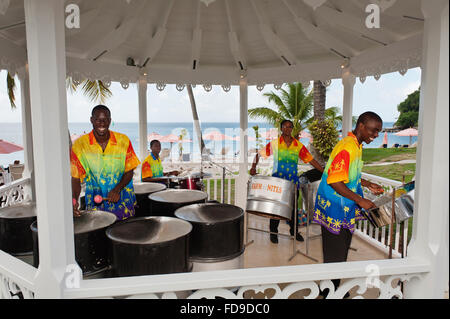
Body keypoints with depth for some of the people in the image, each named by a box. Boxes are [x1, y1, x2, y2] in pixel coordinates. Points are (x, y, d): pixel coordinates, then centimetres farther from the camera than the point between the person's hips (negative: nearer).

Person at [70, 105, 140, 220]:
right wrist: (74, 200, -21)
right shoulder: (79, 145, -6)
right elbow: (75, 177, -4)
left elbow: (129, 172, 0)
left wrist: (117, 189, -16)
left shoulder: (123, 141, -5)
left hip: (123, 201, 1)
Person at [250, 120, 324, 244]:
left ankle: (294, 231, 30)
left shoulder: (298, 145, 2)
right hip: (277, 180, -2)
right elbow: (259, 154, -1)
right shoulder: (274, 143, -3)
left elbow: (311, 160, 2)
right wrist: (254, 167, -16)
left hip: (293, 182, 2)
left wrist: (324, 172, -5)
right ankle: (273, 232, 21)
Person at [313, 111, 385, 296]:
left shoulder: (356, 146, 9)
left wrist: (368, 185, 11)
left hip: (346, 210, 10)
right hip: (335, 211, -10)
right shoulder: (346, 148, -22)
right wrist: (360, 200, -23)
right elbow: (334, 181, -27)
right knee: (334, 255, 3)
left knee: (342, 251, 20)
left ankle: (335, 288, 35)